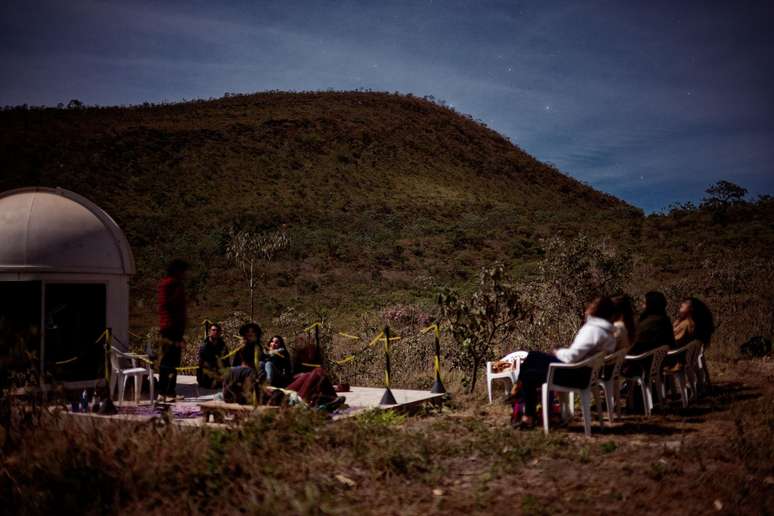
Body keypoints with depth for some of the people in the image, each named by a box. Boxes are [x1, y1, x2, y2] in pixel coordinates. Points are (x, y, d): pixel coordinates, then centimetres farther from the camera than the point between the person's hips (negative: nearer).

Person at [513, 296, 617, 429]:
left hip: (577, 374, -10)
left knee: (527, 375, 3)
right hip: (583, 371, 10)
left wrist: (558, 353, -6)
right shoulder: (606, 330, 6)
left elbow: (572, 356, -26)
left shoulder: (593, 329, -24)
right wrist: (561, 352, 4)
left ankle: (528, 417, 16)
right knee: (533, 356, 16)